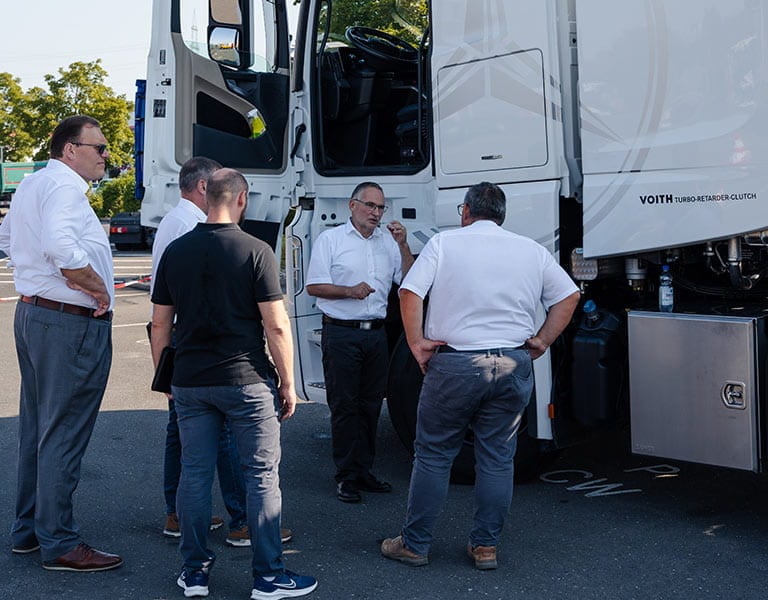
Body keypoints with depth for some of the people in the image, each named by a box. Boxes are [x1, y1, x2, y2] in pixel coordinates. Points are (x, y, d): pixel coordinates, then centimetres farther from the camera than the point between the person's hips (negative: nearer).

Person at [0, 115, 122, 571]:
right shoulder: (64, 186, -15)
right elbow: (61, 247, -31)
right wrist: (99, 288, -19)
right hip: (71, 324, -11)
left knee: (37, 429, 17)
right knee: (63, 435, -4)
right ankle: (59, 544, 3)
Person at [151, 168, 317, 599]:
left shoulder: (176, 251, 5)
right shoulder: (255, 251, -8)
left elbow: (160, 324, 9)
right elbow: (276, 326, -11)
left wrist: (164, 377, 20)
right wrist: (288, 384, -2)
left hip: (190, 382, 4)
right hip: (246, 381, -4)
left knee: (195, 474, 11)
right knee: (263, 475, 4)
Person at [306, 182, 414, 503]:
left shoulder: (388, 241, 13)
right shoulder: (331, 239, 1)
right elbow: (314, 286, -4)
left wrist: (403, 245, -3)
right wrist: (349, 291, -18)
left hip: (376, 333, 5)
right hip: (341, 333, -5)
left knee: (370, 404, 9)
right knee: (344, 405, -2)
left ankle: (364, 471, 20)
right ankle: (346, 476, 6)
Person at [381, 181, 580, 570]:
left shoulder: (445, 242, -1)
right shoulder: (532, 250, 10)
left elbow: (410, 292, -12)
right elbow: (569, 296, 10)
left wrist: (416, 342, -5)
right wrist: (542, 340, 9)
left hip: (454, 365, -3)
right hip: (513, 365, 3)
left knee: (433, 455, 8)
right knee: (497, 459, 11)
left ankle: (414, 544, 16)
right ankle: (486, 546, 17)